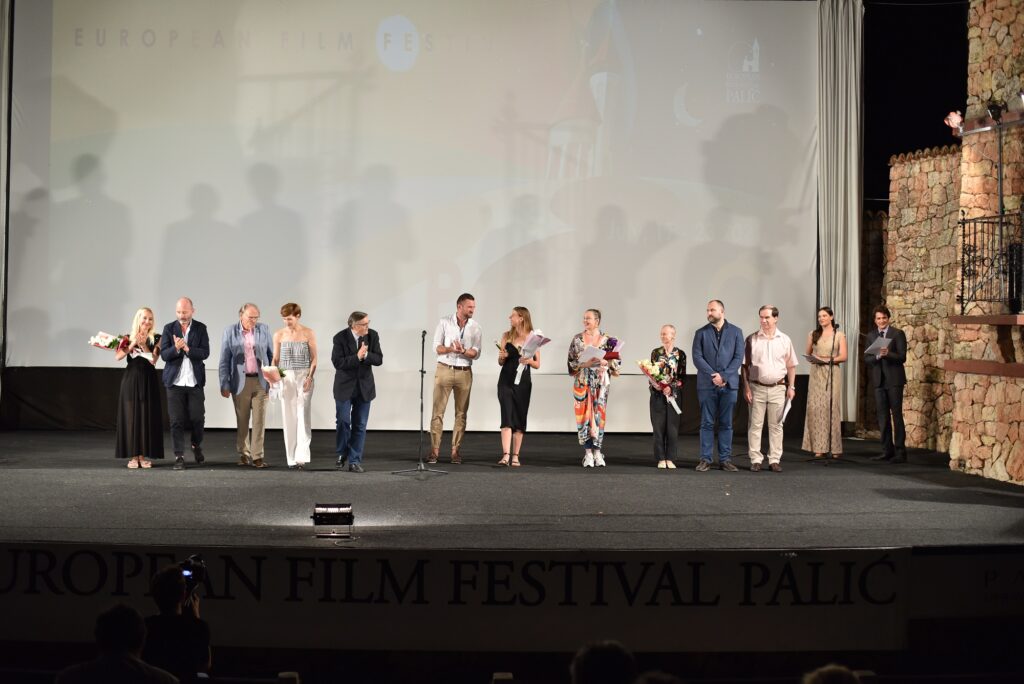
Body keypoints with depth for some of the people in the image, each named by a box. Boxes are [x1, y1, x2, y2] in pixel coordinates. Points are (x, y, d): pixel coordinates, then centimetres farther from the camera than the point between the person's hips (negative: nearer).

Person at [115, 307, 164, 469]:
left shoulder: (156, 339, 3)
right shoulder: (128, 338, 4)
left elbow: (153, 360, -6)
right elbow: (118, 356, -9)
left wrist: (143, 345, -15)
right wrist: (133, 344, -17)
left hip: (148, 381, 0)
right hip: (131, 380, 0)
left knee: (147, 416, 0)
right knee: (131, 416, 0)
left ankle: (143, 455, 7)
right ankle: (133, 456, 5)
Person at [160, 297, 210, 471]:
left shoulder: (200, 328, 2)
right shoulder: (169, 328, 2)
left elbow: (205, 353, -8)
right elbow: (164, 355, -5)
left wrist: (187, 348, -23)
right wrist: (176, 348, -25)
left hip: (195, 382, 0)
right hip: (175, 382, 0)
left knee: (197, 418, 3)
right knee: (177, 421, 0)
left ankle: (196, 445, 30)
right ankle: (179, 456, 6)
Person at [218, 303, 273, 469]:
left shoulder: (264, 329, 3)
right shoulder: (230, 332, -1)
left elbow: (271, 354, 9)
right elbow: (224, 361, 0)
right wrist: (224, 385, -3)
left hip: (261, 381, 1)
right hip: (240, 382, -1)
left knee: (259, 420, -2)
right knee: (242, 421, 8)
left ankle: (257, 456, 1)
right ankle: (243, 454, 21)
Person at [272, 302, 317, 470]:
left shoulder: (308, 334, -1)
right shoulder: (279, 335, 4)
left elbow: (314, 359, 0)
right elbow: (275, 359, 9)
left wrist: (310, 377, -12)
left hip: (304, 377, -2)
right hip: (286, 378, 2)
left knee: (303, 415, -10)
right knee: (288, 417, 2)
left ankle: (302, 456, -11)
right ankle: (292, 458, 7)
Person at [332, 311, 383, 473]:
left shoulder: (373, 336, -5)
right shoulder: (340, 338, -13)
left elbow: (379, 359, -6)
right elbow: (338, 363, -19)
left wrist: (366, 355, -24)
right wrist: (357, 357, -26)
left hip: (364, 386, 2)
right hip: (345, 386, -2)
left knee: (360, 425, 3)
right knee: (343, 421, 0)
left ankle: (355, 461, 9)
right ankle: (341, 454, 23)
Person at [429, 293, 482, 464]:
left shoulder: (475, 328, 5)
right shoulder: (444, 323, 1)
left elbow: (476, 353, -2)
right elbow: (437, 347, -4)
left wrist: (463, 351, -22)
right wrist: (450, 349, -23)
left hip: (464, 373, 2)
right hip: (444, 370, -2)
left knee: (461, 413, 3)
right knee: (438, 411, -4)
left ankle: (455, 450, 9)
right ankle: (434, 450, 0)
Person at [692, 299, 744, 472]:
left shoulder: (735, 332, 7)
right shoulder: (701, 333, 7)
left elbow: (739, 357, 0)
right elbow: (697, 357, -1)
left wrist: (724, 376, -12)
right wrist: (713, 375, -13)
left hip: (729, 384, 0)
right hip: (707, 385, 0)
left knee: (726, 423, 4)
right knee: (707, 423, 1)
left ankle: (725, 459, 9)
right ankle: (705, 459, 5)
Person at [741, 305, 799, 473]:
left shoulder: (785, 340, 6)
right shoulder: (752, 339, 1)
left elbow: (791, 366, 9)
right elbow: (745, 365, 2)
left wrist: (791, 386, 3)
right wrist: (746, 387, -4)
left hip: (778, 388, 1)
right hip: (757, 388, -1)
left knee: (776, 426, 5)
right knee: (755, 425, -1)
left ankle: (774, 460, 10)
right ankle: (755, 460, 5)